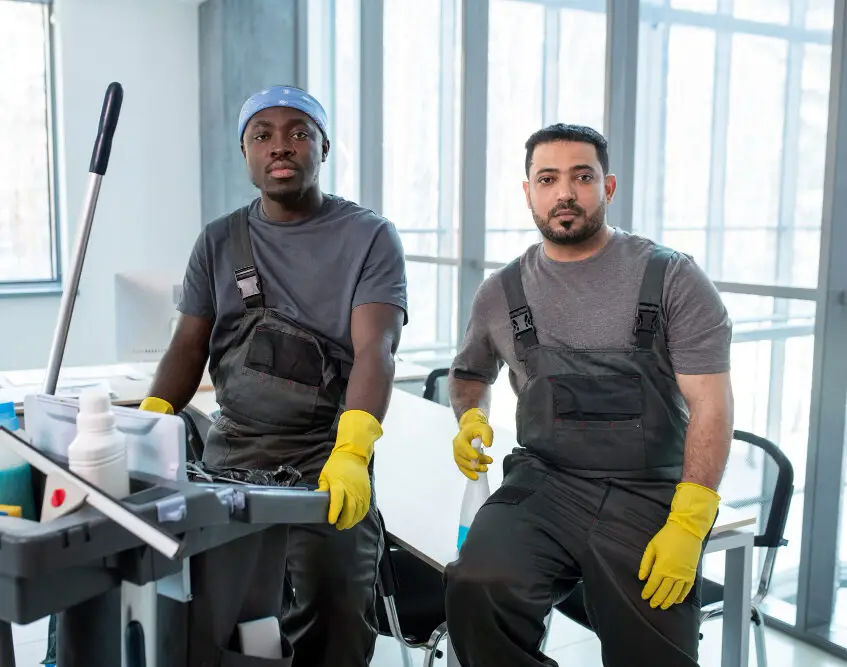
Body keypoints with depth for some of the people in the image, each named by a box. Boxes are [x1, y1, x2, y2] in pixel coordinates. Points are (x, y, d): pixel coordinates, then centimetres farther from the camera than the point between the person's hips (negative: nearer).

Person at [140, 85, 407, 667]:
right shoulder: (219, 241, 12)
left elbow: (374, 350, -14)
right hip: (233, 453, 3)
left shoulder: (370, 237, -2)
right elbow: (189, 346, 10)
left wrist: (351, 454, -29)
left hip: (330, 456, -3)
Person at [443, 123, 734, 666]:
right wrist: (471, 418, 4)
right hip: (544, 484, 1)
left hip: (650, 495, -1)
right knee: (477, 588, -27)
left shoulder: (672, 278, 0)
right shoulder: (502, 292, 10)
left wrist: (687, 526, -13)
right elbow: (471, 374, 28)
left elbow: (711, 404, -4)